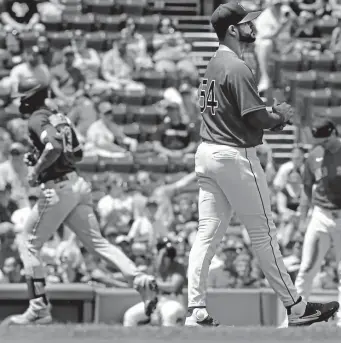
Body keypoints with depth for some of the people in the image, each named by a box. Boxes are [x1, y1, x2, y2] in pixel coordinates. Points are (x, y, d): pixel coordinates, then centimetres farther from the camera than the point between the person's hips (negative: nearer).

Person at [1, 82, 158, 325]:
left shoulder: (38, 119, -8)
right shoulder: (60, 118, 18)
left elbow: (54, 147, -26)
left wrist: (36, 170, -13)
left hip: (57, 189, -8)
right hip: (78, 184, 8)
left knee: (29, 246, 4)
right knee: (96, 242, 5)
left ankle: (39, 310, 1)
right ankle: (140, 280, -12)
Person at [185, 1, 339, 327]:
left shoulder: (212, 66, 14)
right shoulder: (237, 68, -16)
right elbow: (256, 118, -20)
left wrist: (272, 115, 9)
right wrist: (280, 115, 0)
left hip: (206, 153, 9)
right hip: (235, 155, -9)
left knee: (207, 233, 5)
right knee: (263, 233, -1)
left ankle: (196, 311, 0)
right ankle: (295, 308, 8)